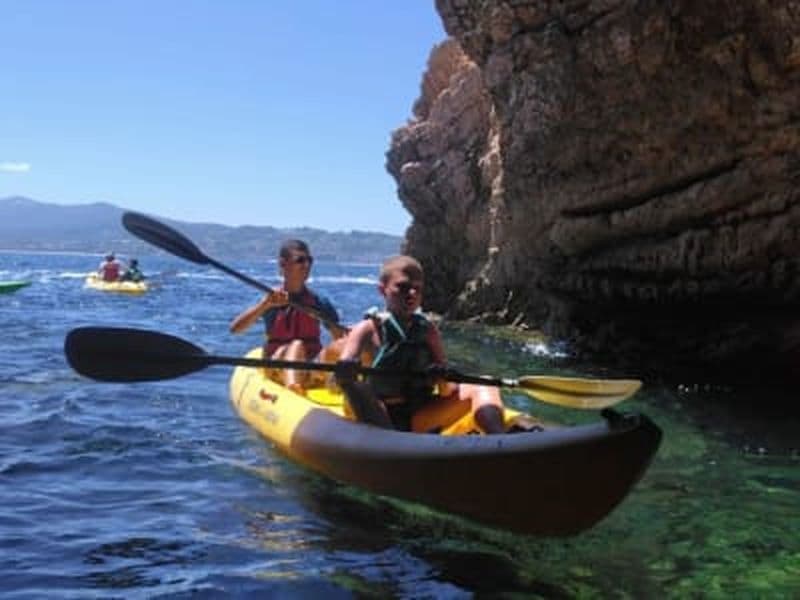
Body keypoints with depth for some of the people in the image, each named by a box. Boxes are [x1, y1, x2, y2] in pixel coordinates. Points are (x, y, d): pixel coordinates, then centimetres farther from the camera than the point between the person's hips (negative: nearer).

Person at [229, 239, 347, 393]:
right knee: (296, 345, -34)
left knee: (336, 347, -26)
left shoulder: (320, 303, 9)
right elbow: (235, 328, -9)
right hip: (279, 369, -2)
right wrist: (266, 304, -20)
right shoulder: (270, 301, 2)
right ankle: (292, 386, -64)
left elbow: (341, 338, 7)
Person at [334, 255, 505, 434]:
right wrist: (344, 373, -42)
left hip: (419, 419, 3)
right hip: (375, 416, -3)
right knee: (356, 389, -33)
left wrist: (445, 382, -22)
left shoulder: (428, 330, 7)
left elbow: (447, 390, 3)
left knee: (482, 388, -11)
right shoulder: (369, 329, -1)